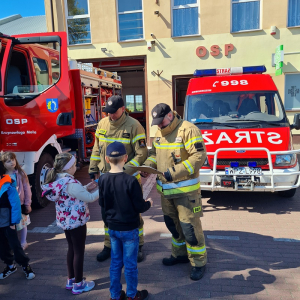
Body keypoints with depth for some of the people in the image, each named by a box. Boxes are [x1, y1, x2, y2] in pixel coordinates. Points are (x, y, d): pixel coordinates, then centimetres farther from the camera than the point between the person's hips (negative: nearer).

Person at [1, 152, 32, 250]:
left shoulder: (21, 174, -6)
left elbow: (27, 189, -4)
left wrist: (27, 203, -4)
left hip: (21, 204, 0)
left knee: (23, 223, 14)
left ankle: (23, 243, 32)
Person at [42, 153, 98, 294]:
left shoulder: (57, 179, 1)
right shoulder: (70, 183, -28)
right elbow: (89, 198, -21)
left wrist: (86, 187, 5)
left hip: (65, 221, 9)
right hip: (76, 221, -9)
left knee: (71, 249, 22)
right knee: (79, 251, 7)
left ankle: (71, 280, 36)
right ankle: (78, 284, 21)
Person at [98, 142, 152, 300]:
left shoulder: (103, 180, -6)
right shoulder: (130, 181, -23)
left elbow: (102, 204, 5)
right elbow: (139, 207, -17)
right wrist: (148, 203, 5)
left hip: (112, 228, 5)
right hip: (129, 229, -5)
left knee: (115, 263, 17)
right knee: (130, 264, 11)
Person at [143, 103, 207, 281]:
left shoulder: (187, 130, -16)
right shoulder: (159, 133, 10)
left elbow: (199, 156, -22)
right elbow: (155, 153, 21)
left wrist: (176, 172, -26)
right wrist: (148, 165, 1)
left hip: (185, 189, -8)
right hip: (166, 189, 8)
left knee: (190, 226, -2)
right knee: (172, 224, 19)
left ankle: (199, 263, 16)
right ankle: (180, 254, 38)